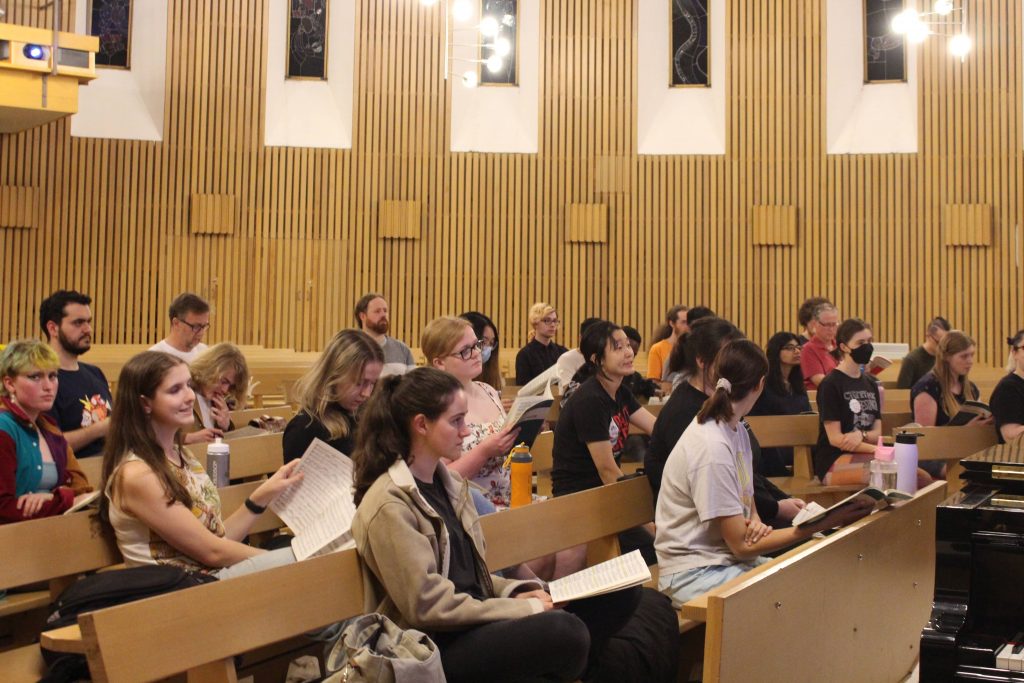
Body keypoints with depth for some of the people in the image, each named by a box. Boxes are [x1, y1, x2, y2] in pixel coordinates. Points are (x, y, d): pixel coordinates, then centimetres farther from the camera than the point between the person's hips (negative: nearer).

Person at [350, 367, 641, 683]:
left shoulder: (448, 481, 11)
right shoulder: (389, 505, -16)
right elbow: (428, 606, -20)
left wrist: (519, 592, -1)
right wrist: (523, 608, -17)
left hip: (473, 624, 8)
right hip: (435, 647, -8)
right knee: (564, 630, -33)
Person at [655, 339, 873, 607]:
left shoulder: (737, 431, 7)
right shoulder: (712, 448, -22)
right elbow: (742, 545, -18)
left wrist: (755, 523, -10)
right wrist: (827, 523, -19)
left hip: (729, 559, 9)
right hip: (694, 574, -9)